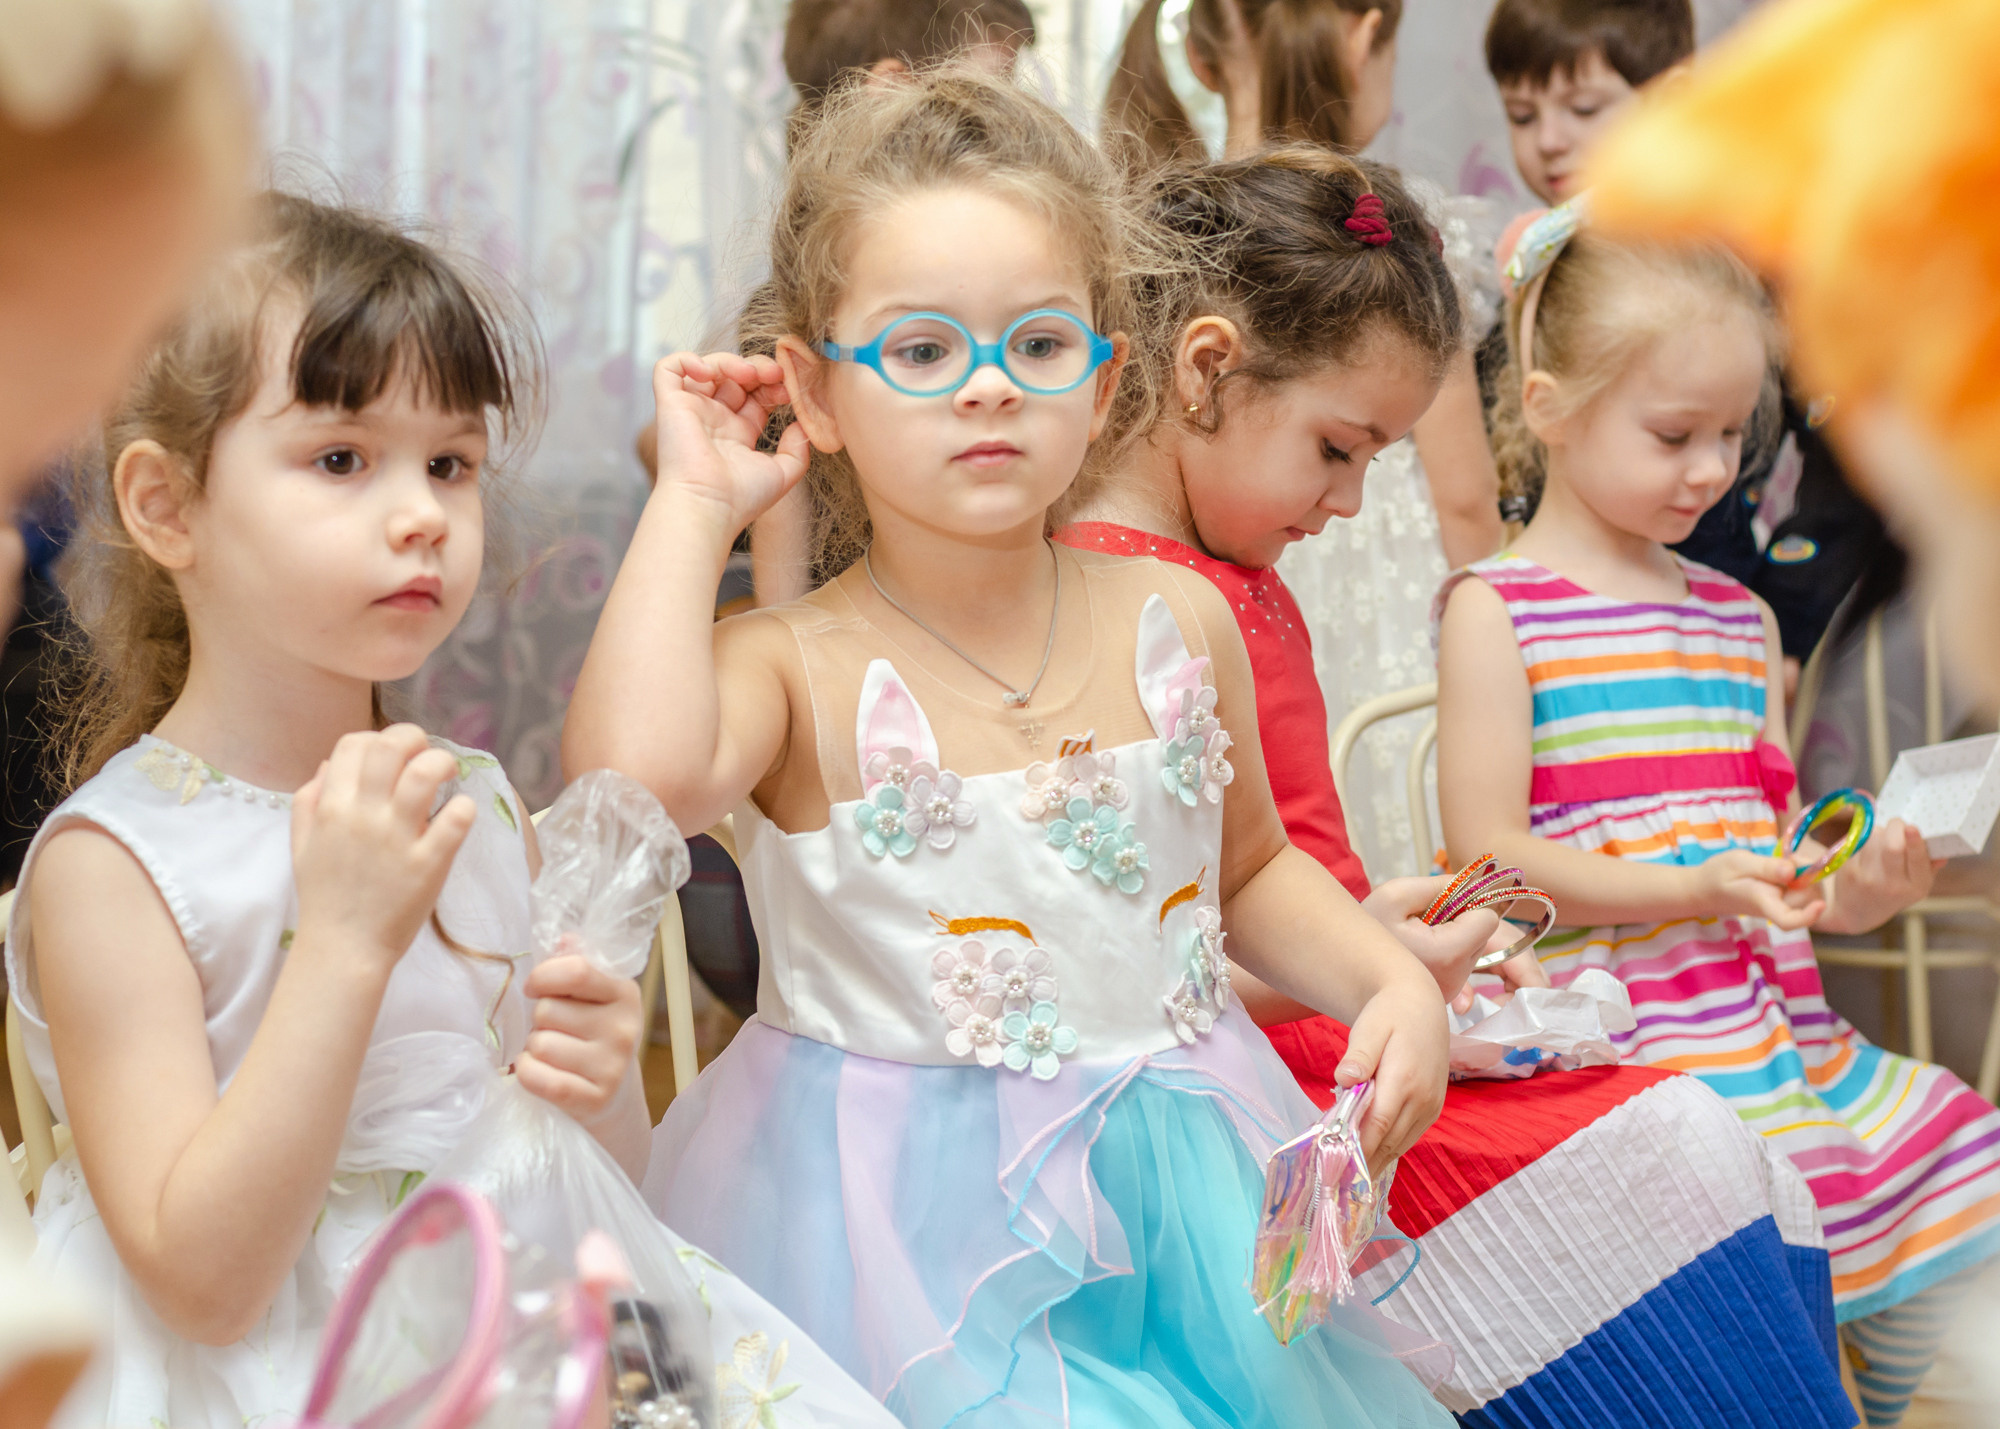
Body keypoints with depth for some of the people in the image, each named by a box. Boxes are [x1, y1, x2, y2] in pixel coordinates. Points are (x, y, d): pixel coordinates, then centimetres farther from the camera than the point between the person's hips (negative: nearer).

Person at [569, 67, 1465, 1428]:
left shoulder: (1179, 622, 3)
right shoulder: (798, 667, -10)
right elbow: (638, 773, -35)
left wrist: (1393, 981, 2)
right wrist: (696, 503, -20)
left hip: (1179, 1179, 4)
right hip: (914, 1215, -4)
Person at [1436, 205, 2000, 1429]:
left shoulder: (1742, 618, 18)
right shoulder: (1497, 612, -1)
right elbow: (1488, 853, -8)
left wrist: (1854, 891, -3)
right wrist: (1689, 889, -18)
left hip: (1779, 1018, 6)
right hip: (1616, 1037, -6)